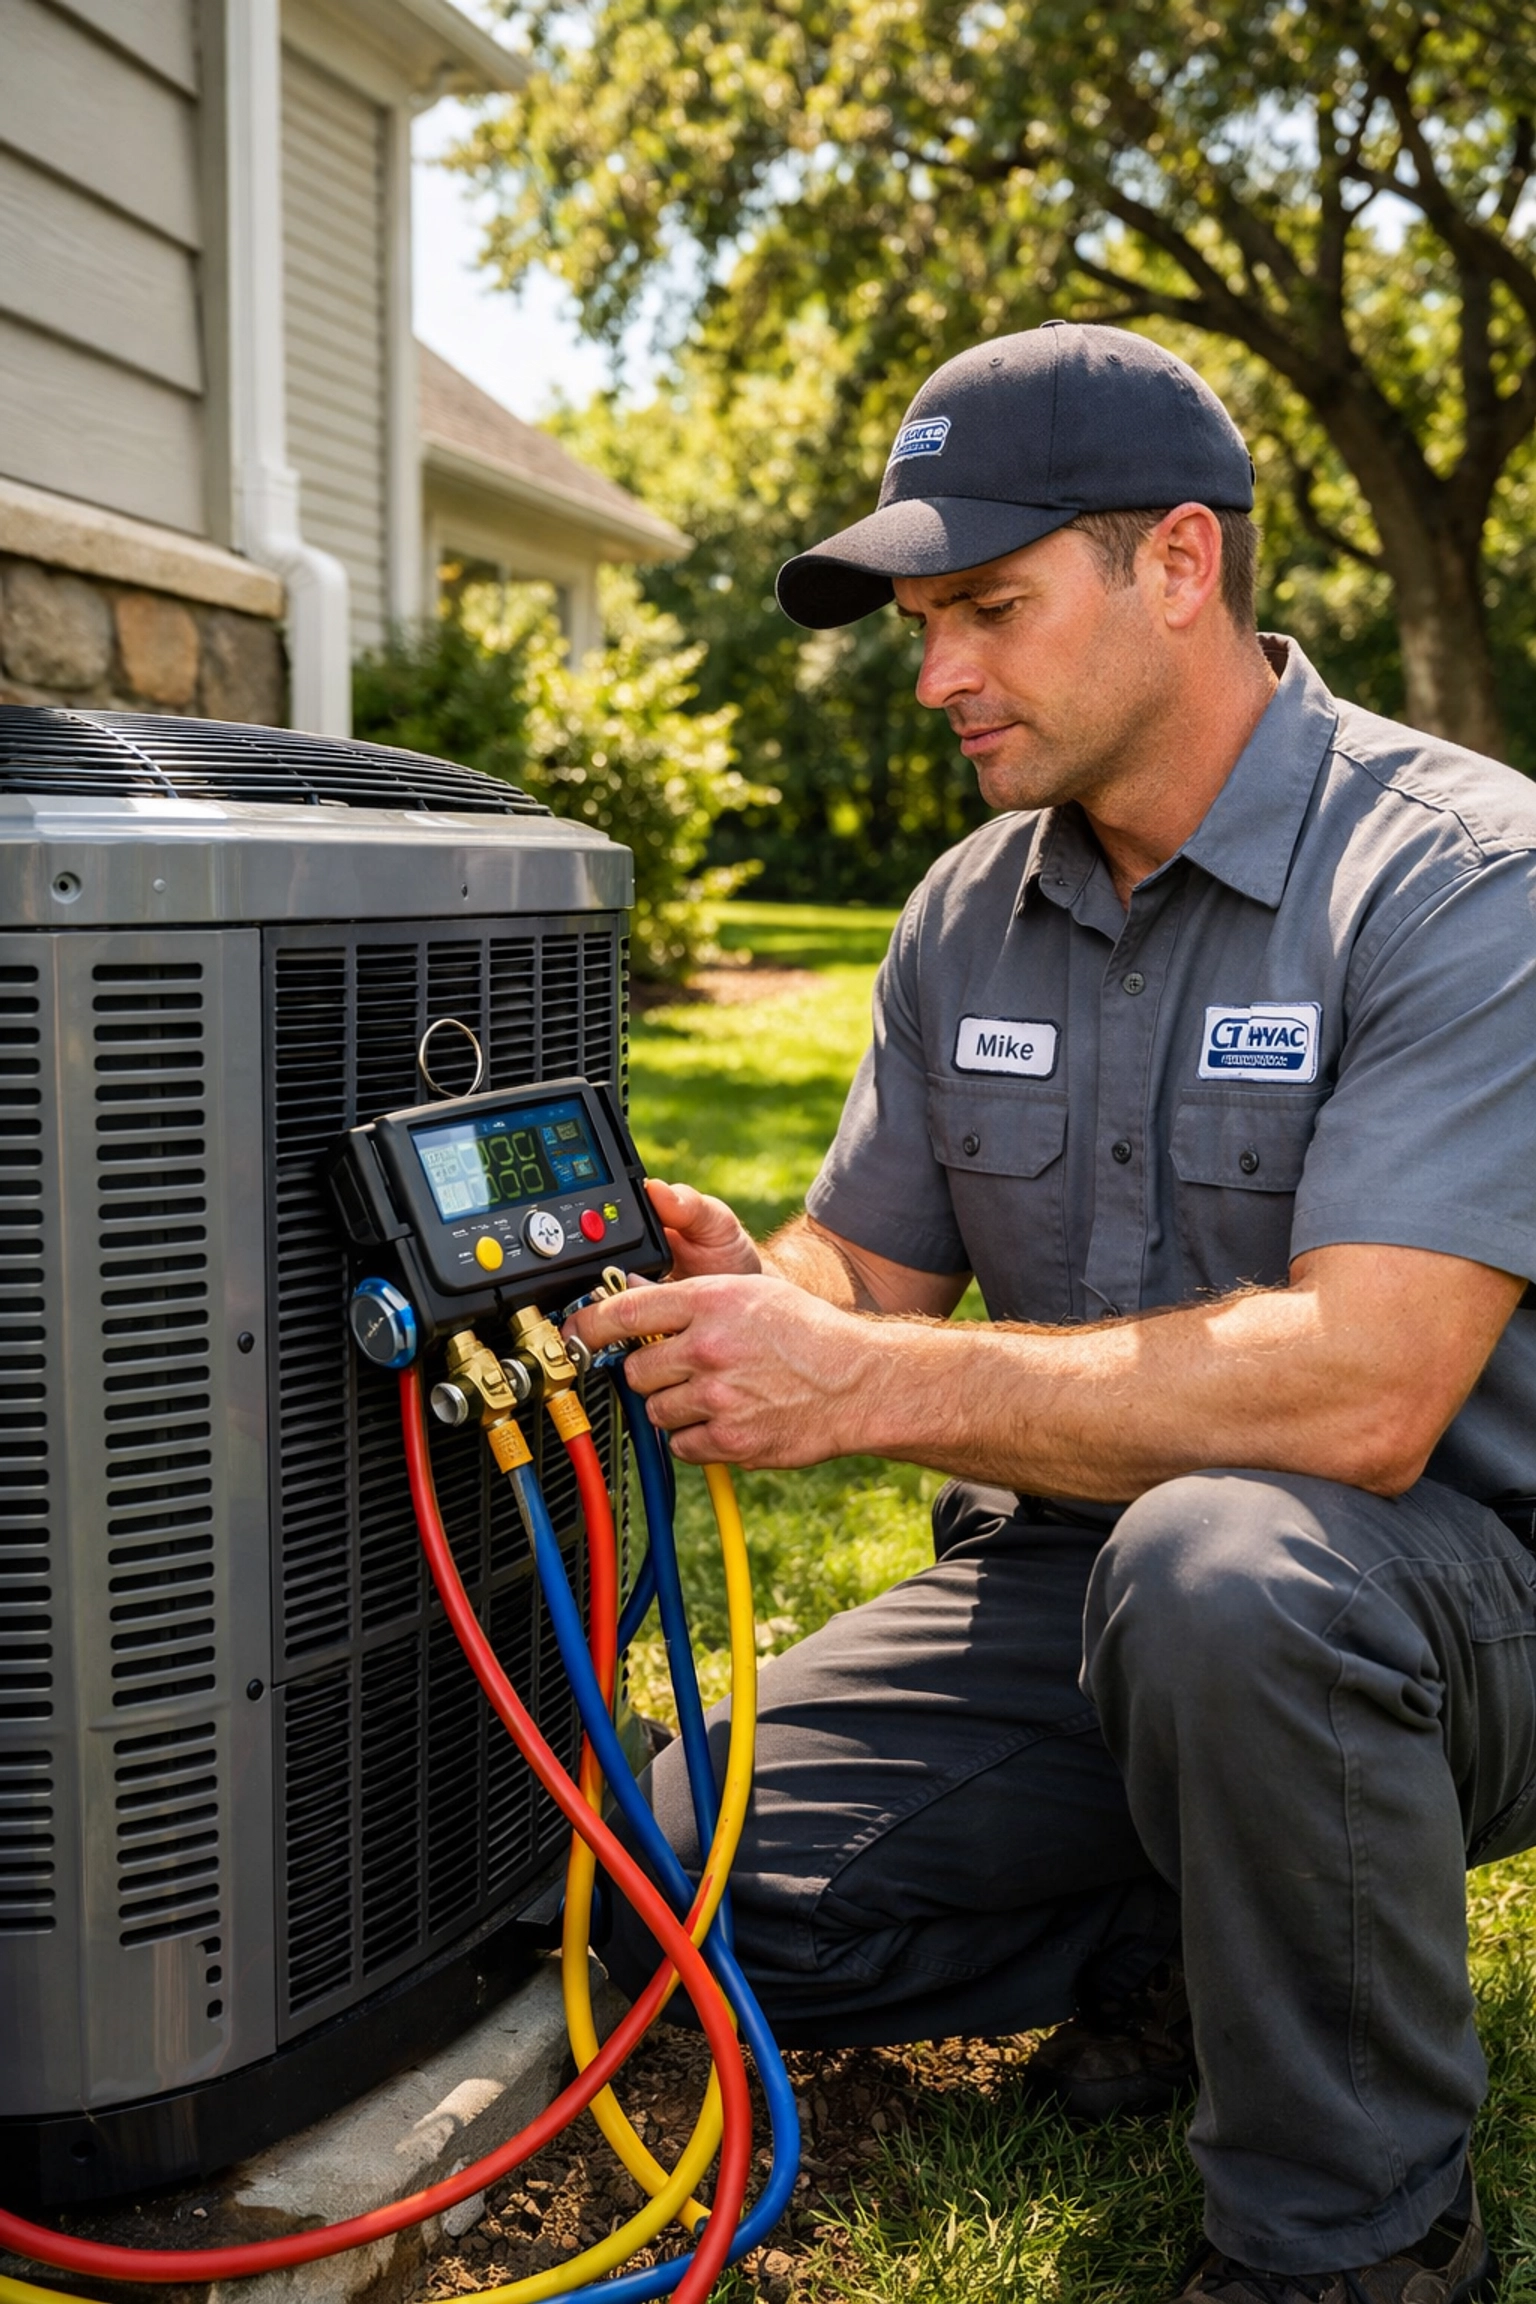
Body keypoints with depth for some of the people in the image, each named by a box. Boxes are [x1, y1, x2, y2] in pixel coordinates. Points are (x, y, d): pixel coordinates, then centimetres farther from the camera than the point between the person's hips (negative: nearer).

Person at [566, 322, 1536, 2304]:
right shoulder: (968, 914, 5)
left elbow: (1360, 1394, -29)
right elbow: (871, 1269, 8)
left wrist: (858, 1382, -32)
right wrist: (745, 1282, -17)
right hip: (1072, 1589, 6)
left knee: (1216, 1563, -40)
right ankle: (1190, 1932, 13)